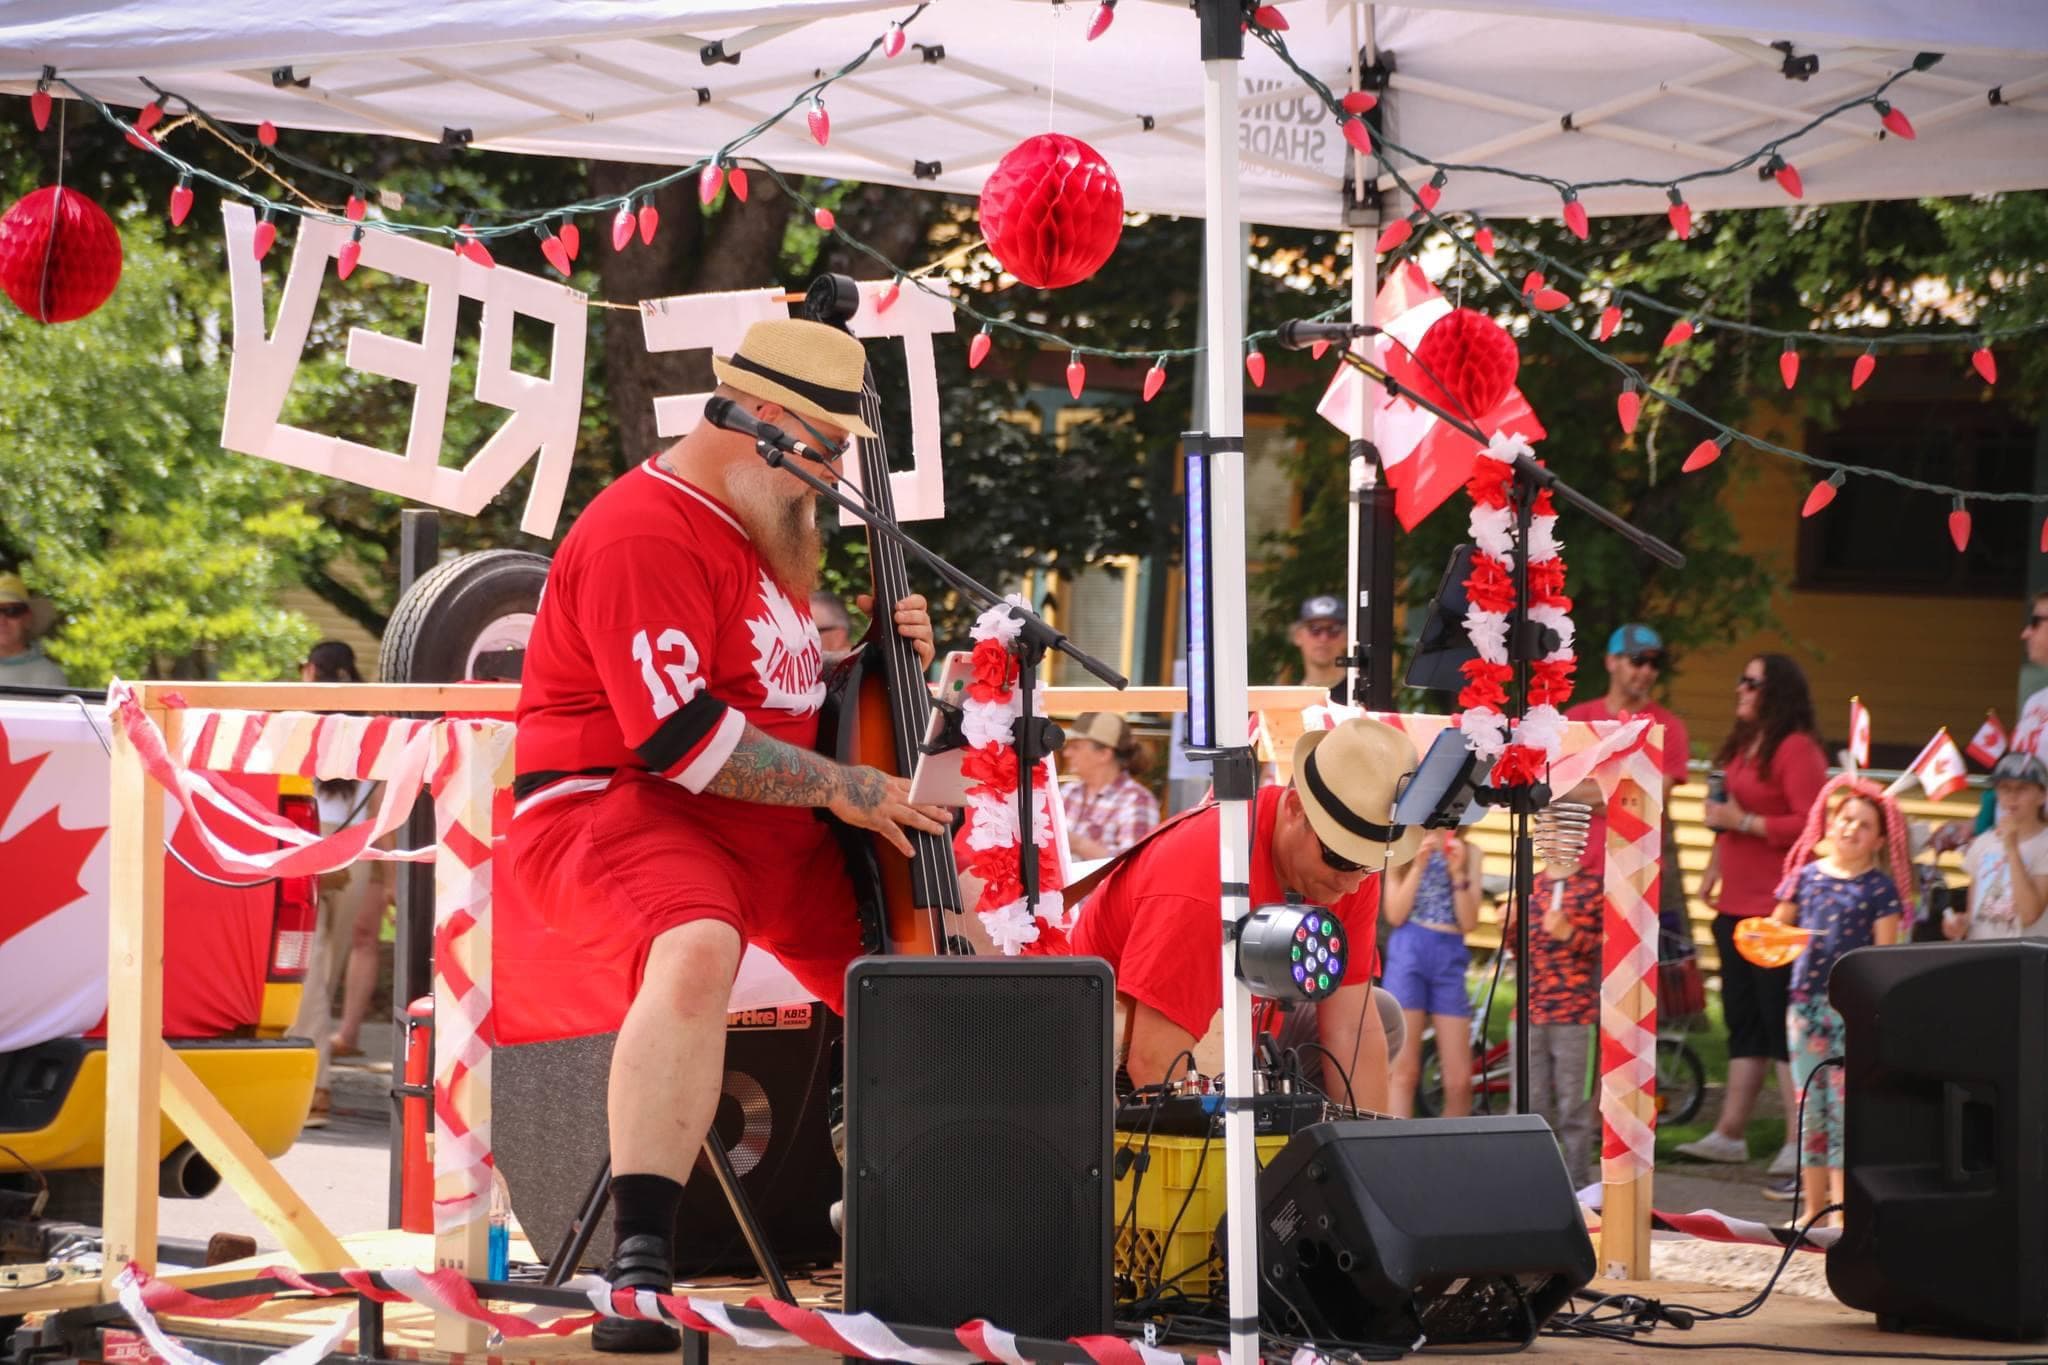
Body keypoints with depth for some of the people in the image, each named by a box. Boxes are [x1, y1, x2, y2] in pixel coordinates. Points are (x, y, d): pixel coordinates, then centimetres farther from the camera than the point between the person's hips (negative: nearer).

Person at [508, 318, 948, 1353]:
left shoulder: (762, 530, 18)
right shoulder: (647, 534, -16)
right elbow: (679, 736, -23)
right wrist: (838, 787, -16)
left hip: (769, 835, 10)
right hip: (617, 814, -10)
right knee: (696, 951, -39)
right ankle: (640, 1262, -44)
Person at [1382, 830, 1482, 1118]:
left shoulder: (1468, 853, 9)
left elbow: (1469, 923, 3)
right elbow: (1395, 915, -2)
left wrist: (1458, 873, -8)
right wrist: (1418, 866, -9)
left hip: (1450, 958, 2)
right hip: (1409, 953, -2)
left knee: (1459, 1079, -2)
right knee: (1405, 1070, -6)